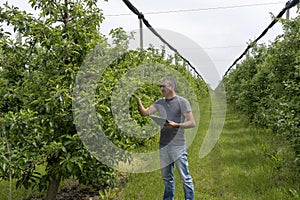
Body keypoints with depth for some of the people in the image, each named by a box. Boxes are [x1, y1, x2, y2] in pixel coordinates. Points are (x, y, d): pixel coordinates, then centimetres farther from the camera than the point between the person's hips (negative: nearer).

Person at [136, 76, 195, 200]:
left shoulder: (182, 102, -7)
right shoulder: (160, 102, 10)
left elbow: (192, 123, -9)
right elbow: (144, 113, 5)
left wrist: (176, 125, -21)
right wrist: (138, 100, -10)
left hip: (178, 146, -6)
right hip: (163, 145, 6)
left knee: (185, 177, 0)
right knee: (167, 177, 16)